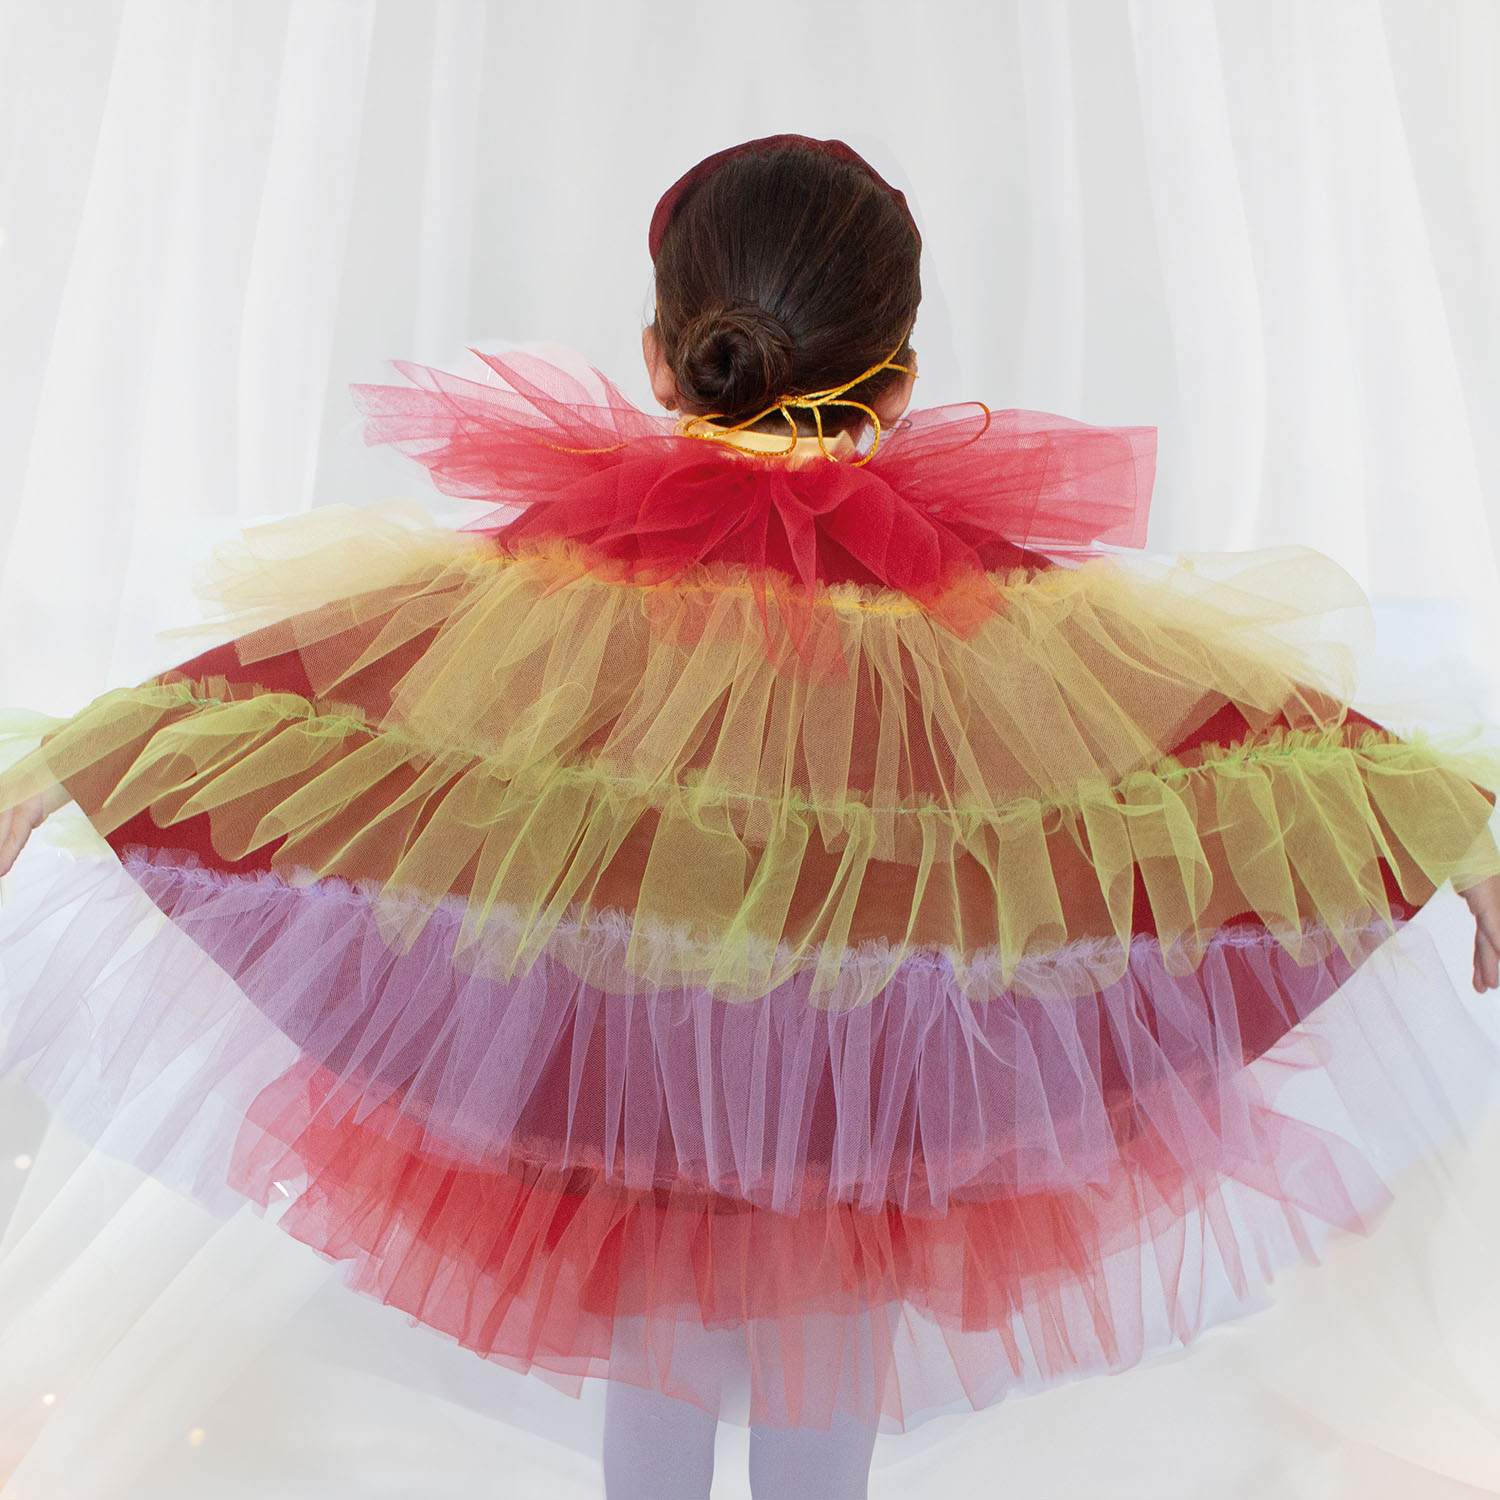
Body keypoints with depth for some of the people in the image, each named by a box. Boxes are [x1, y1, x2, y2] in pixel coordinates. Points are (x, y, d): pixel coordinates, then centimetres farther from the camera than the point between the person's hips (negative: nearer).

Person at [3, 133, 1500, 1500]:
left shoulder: (552, 570, -18)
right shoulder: (990, 597, -18)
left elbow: (289, 670, -11)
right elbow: (1245, 709, -10)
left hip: (621, 1075, 1)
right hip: (861, 1105, 0)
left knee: (650, 1372, 28)